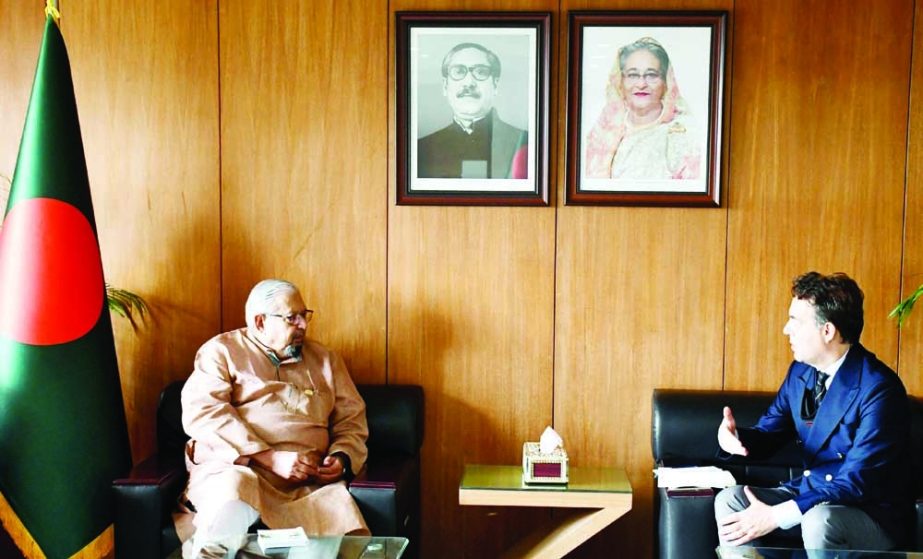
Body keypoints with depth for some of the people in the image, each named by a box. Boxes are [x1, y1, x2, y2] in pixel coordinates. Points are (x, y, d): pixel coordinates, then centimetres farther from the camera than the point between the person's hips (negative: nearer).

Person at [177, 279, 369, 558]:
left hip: (308, 480, 3)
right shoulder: (221, 350, 11)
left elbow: (352, 420, 22)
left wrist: (341, 458, -3)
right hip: (235, 466, -2)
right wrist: (271, 458, -14)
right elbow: (201, 412, -4)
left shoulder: (324, 359, 25)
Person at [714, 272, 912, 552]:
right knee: (730, 500, -11)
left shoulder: (879, 389, -22)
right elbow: (768, 433, 10)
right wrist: (734, 435, -15)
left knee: (819, 521, -37)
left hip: (874, 515, -7)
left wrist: (777, 516, -30)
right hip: (810, 495, 7)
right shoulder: (800, 371, 3)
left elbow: (856, 483, -26)